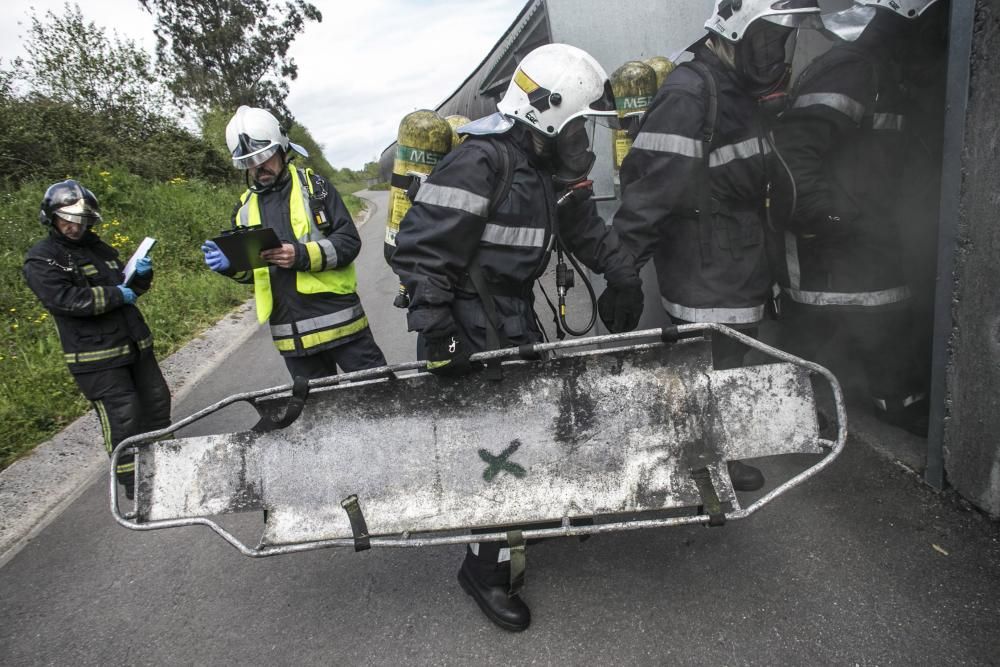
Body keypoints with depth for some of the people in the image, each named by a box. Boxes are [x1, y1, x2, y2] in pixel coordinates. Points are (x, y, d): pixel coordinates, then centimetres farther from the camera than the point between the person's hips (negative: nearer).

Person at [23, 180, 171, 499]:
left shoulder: (98, 248, 16)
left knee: (157, 400, 14)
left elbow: (130, 288, 21)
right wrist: (117, 295, -15)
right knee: (122, 417, -6)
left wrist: (141, 274, 0)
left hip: (135, 342, 7)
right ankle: (134, 485, 9)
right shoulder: (41, 259, -5)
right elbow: (66, 299, -20)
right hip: (96, 357, -7)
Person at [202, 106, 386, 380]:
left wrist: (302, 255, -22)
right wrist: (231, 265, -3)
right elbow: (252, 271, 19)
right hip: (292, 334, 5)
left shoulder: (314, 186, -1)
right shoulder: (245, 208, 12)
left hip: (338, 320, -4)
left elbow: (349, 241, -8)